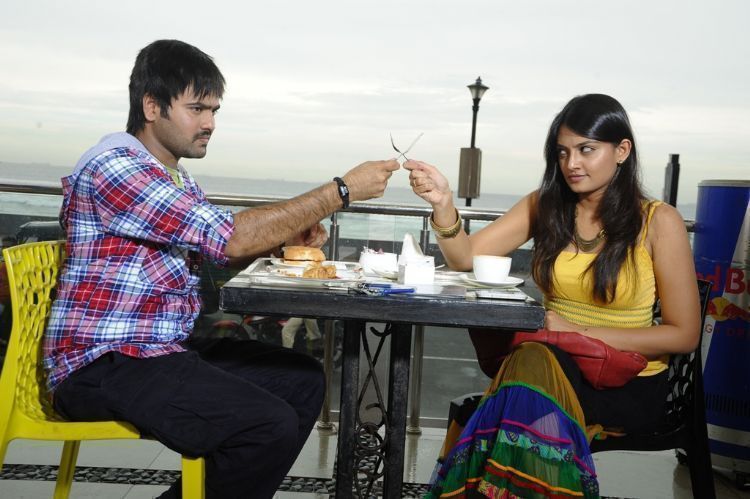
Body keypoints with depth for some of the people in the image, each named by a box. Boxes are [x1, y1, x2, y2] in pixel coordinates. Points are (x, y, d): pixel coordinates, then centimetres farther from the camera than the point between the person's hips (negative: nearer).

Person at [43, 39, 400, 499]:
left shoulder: (175, 175, 15)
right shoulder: (114, 165, -17)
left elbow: (216, 249, 16)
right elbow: (229, 237, -24)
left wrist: (287, 234, -4)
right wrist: (342, 190, -20)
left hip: (165, 348, 10)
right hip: (104, 364, -10)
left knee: (304, 380, 9)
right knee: (271, 426, -26)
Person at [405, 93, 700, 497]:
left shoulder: (658, 222, -7)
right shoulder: (544, 205, 3)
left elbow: (684, 335, -6)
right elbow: (465, 258, -3)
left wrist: (581, 332, -15)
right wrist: (444, 203, -23)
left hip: (628, 387, -3)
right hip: (554, 369, 4)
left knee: (533, 364, -32)